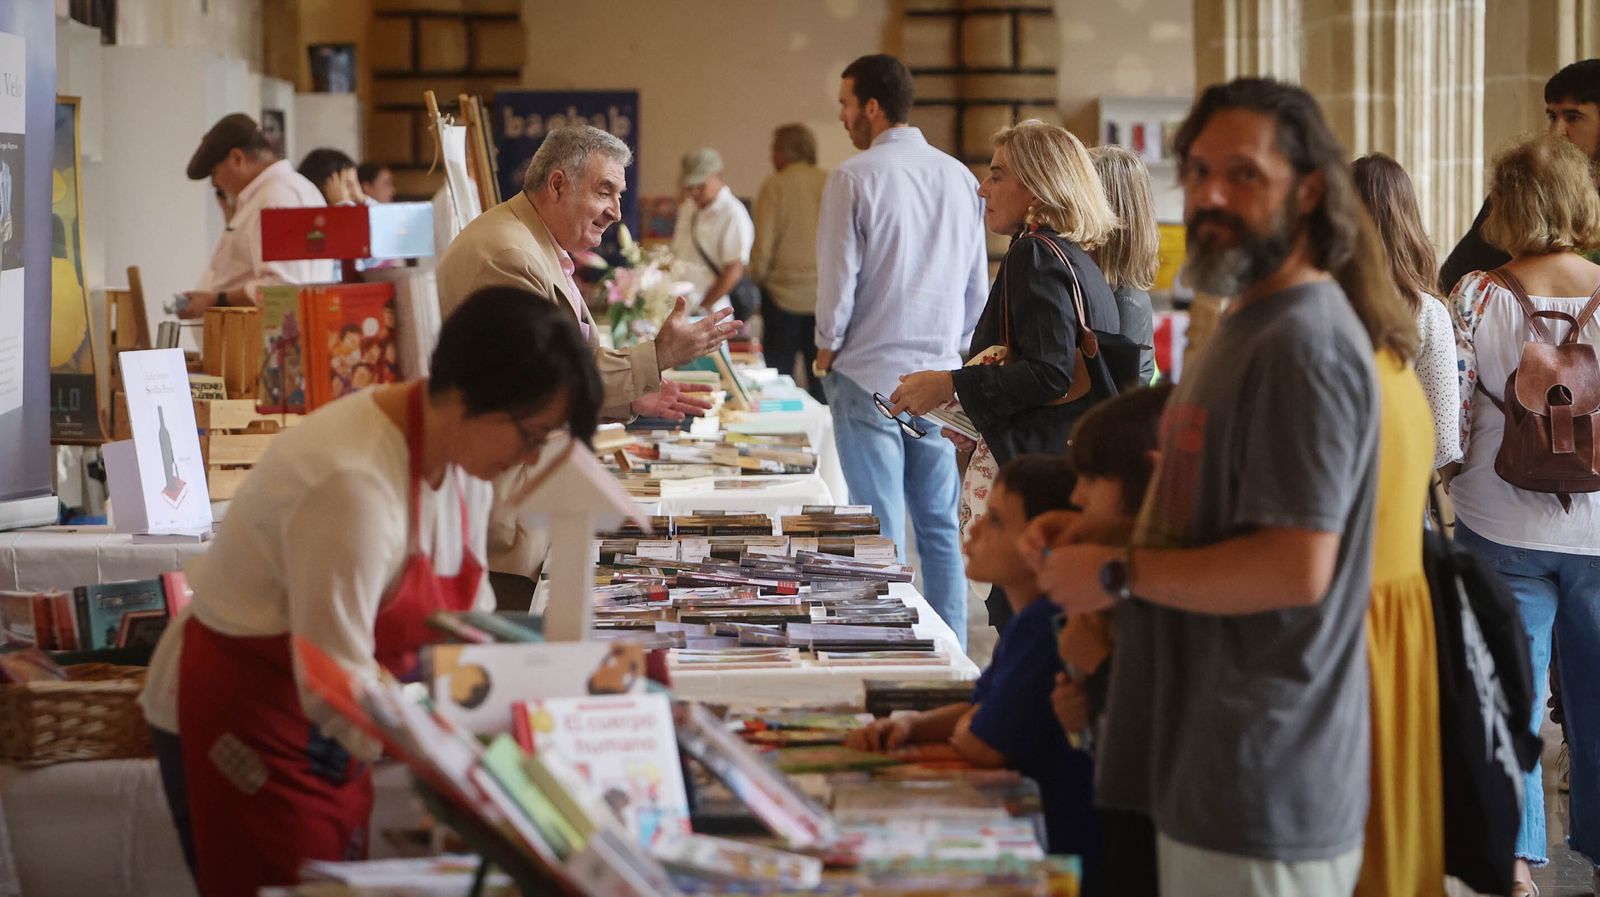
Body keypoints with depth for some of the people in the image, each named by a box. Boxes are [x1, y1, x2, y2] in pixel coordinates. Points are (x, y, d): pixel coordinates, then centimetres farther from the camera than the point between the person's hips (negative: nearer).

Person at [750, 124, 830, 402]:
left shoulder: (775, 185, -8)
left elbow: (763, 245, -8)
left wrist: (757, 276, 10)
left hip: (784, 295, -3)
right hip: (826, 296, 3)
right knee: (821, 382, 7)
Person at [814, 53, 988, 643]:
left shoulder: (854, 178, -10)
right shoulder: (959, 179, 5)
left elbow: (838, 278, -9)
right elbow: (978, 282, 11)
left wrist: (827, 350, 7)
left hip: (870, 373, -4)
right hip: (939, 373, 5)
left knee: (880, 533, 0)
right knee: (940, 527, 9)